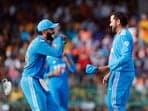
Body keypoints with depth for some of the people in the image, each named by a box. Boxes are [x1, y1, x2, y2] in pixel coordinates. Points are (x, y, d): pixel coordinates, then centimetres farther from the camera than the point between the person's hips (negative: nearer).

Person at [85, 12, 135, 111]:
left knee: (117, 103, -13)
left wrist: (107, 68, -29)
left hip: (123, 74, -11)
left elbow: (125, 58, -26)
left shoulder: (125, 35, -15)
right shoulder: (118, 35, 18)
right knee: (111, 102, 14)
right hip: (116, 73, 11)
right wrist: (109, 73, 25)